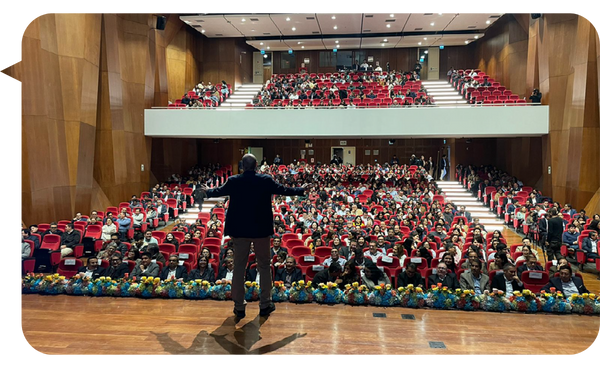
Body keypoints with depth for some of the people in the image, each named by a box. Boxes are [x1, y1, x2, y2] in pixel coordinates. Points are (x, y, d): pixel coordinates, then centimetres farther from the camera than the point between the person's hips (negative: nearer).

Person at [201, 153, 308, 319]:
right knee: (264, 266, 11)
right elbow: (283, 190, 7)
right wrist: (301, 190, 25)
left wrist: (208, 191, 39)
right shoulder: (266, 180, -7)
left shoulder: (233, 181, -3)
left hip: (239, 229, 1)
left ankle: (239, 307, 15)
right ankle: (265, 304, 17)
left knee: (239, 267, 9)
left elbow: (219, 191, 16)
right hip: (261, 229, -1)